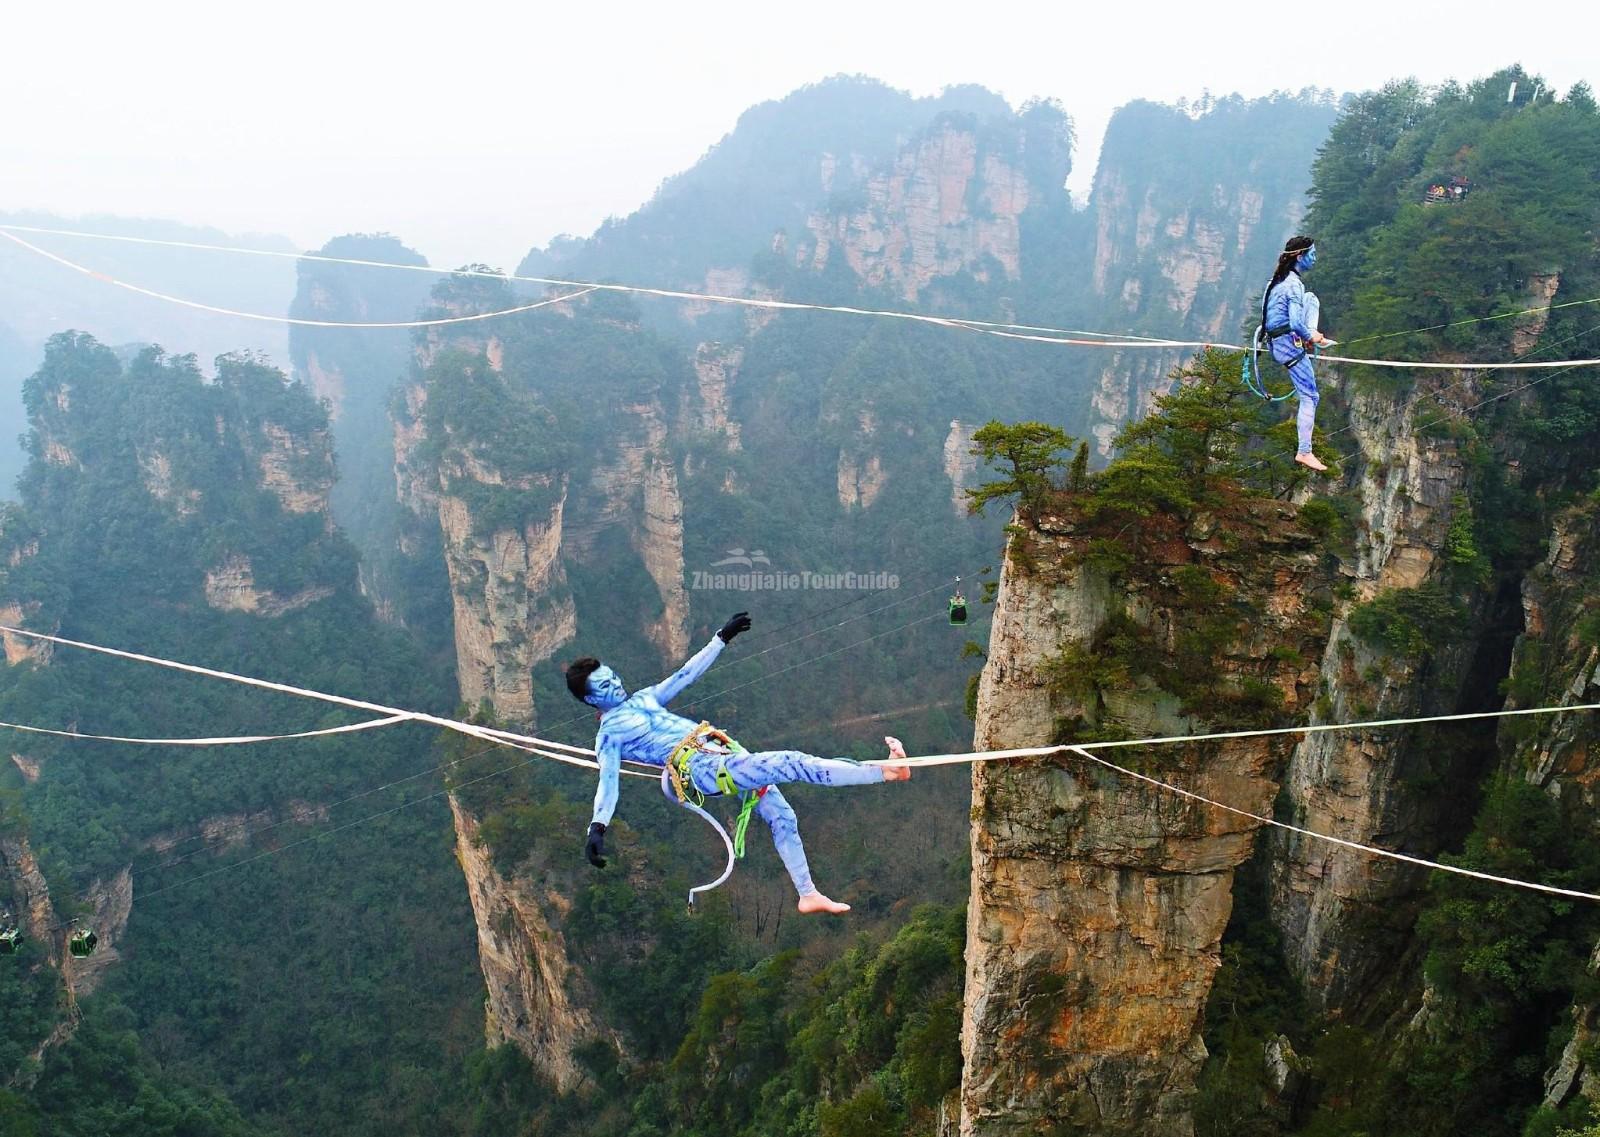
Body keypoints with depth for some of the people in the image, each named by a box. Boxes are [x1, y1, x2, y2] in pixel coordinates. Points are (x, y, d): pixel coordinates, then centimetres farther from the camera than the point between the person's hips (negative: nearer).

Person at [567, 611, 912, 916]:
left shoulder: (644, 699, 22)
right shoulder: (609, 735, 3)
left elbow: (685, 674, 25)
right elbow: (608, 783, -7)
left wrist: (722, 637, 25)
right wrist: (597, 827, -23)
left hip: (725, 752, 8)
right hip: (702, 769, -8)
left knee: (781, 819, 8)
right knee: (791, 763, -21)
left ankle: (808, 894, 20)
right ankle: (884, 772, -22)